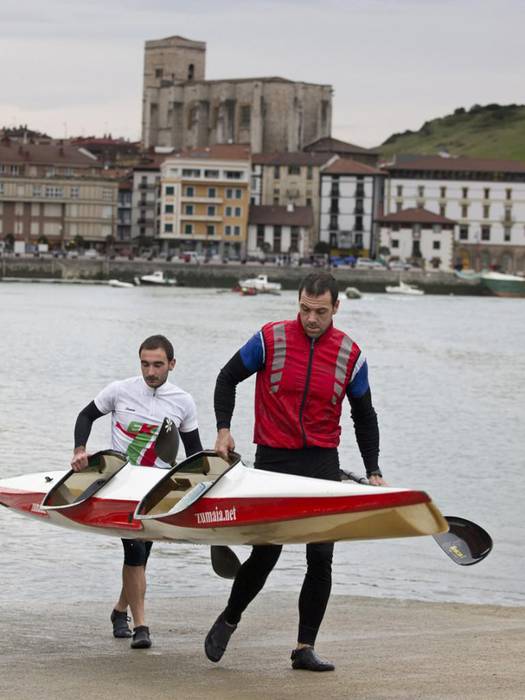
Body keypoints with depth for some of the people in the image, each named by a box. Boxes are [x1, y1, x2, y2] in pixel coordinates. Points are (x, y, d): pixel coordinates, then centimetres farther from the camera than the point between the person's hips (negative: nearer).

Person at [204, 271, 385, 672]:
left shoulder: (350, 355, 1)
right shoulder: (271, 339, -5)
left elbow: (364, 416, 13)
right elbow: (228, 378, 9)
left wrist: (373, 471, 6)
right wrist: (223, 429, -2)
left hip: (322, 462, 2)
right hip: (273, 459, -2)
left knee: (321, 557, -5)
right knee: (265, 554, -2)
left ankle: (305, 648, 3)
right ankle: (229, 620, 24)